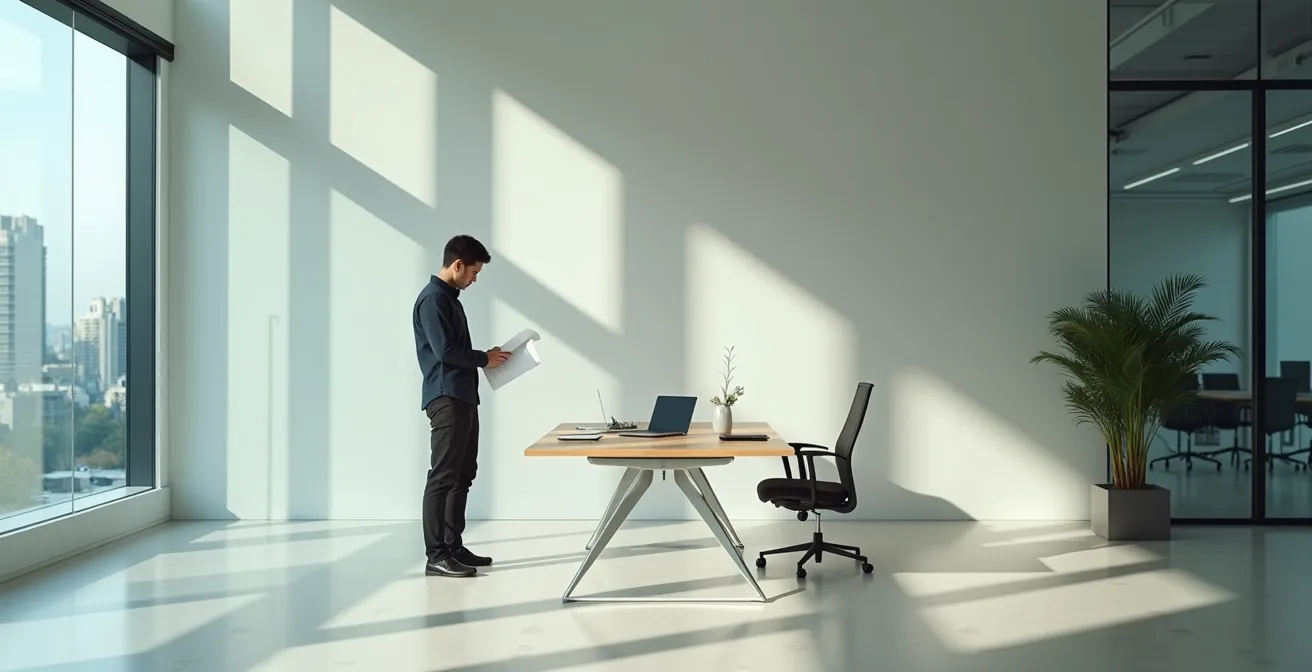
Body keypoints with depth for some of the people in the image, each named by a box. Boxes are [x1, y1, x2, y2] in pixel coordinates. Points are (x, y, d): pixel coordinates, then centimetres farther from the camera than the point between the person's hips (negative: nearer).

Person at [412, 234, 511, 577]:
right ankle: (436, 556, -5)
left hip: (464, 398, 11)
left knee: (463, 475, 13)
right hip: (446, 399, -11)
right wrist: (485, 358, -7)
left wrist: (485, 357, 10)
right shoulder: (432, 298, -11)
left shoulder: (450, 297, 20)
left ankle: (453, 546, 20)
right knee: (443, 477, -8)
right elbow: (445, 350, -19)